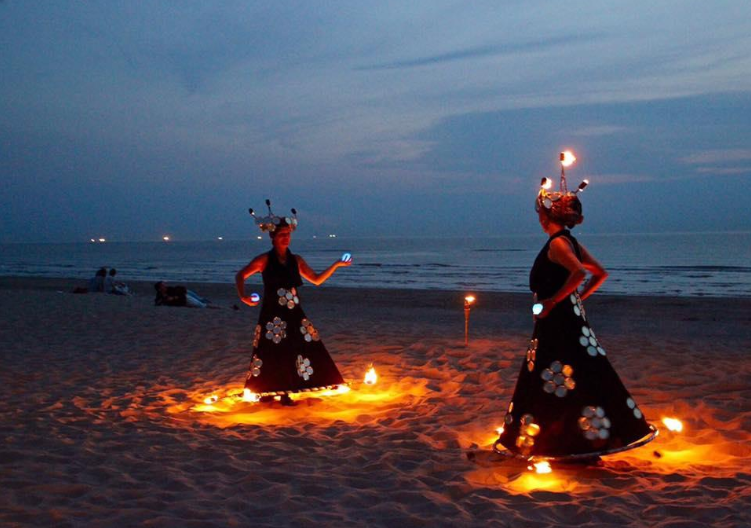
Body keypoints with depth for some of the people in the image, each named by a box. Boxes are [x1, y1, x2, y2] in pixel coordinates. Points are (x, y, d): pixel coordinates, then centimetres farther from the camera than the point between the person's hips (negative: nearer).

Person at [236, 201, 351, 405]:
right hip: (272, 316, -4)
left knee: (293, 352, 0)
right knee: (271, 354, -5)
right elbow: (240, 276, 1)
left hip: (294, 315, 4)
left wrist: (336, 265, 6)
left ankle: (285, 392, 11)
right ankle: (266, 392, 9)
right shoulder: (264, 260, -2)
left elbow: (316, 279, 14)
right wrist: (243, 297, -16)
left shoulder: (296, 260, 10)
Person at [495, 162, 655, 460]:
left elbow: (579, 272, -31)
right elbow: (600, 274, 17)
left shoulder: (557, 243, -15)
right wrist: (578, 298, 14)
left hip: (557, 321, -10)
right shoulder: (571, 242, 12)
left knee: (560, 383, -4)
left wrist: (554, 300, -22)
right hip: (570, 318, 10)